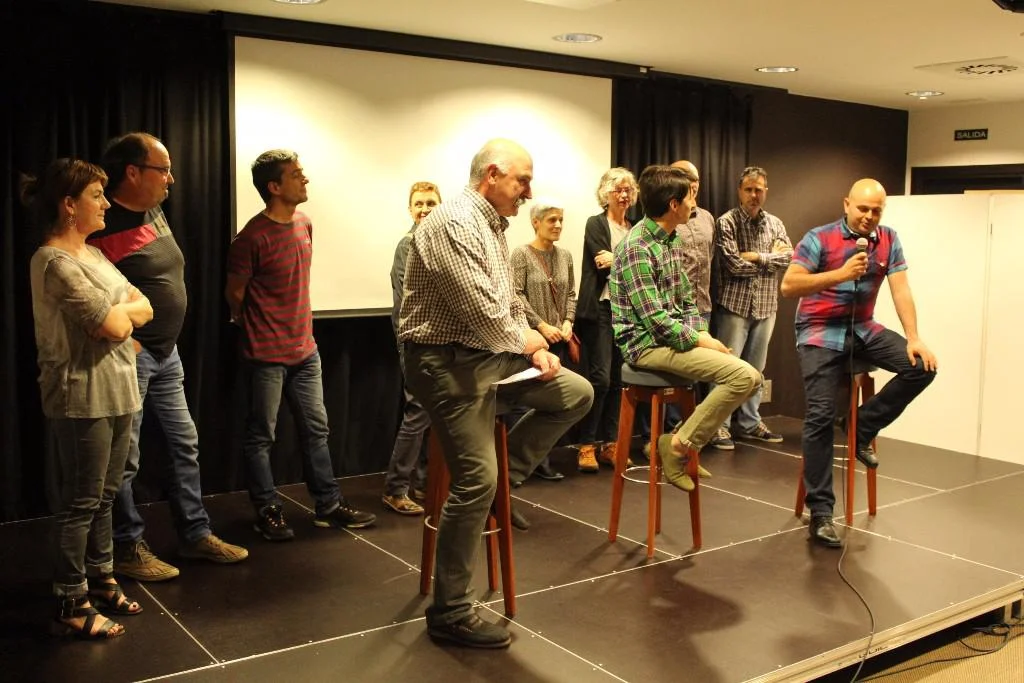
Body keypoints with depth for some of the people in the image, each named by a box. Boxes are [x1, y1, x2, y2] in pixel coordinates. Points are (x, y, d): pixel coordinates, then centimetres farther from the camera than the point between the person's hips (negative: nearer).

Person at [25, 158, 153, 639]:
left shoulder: (93, 255, 14)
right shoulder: (55, 263, -15)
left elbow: (144, 309, 10)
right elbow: (115, 326, -18)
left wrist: (120, 311, -10)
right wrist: (125, 309, 2)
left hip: (115, 392, 9)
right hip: (83, 398, -9)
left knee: (104, 495, 17)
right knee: (81, 503, 0)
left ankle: (100, 581, 30)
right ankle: (71, 606, 10)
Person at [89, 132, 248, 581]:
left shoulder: (156, 213, 9)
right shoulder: (105, 226, -18)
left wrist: (164, 338, 16)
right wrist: (122, 340, -21)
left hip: (166, 351, 9)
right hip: (130, 355, -9)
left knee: (184, 444, 15)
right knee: (125, 457, 3)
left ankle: (195, 535, 27)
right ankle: (128, 549, 17)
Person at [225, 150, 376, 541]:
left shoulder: (305, 226, 6)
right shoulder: (253, 237, -16)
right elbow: (234, 292, -5)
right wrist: (256, 329, 7)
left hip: (304, 350, 7)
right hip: (267, 355, -7)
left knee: (316, 429, 12)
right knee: (261, 436, 5)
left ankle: (328, 505, 22)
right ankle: (268, 511, 17)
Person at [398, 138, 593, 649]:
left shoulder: (494, 227, 15)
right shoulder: (453, 223, -18)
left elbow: (509, 302, 21)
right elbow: (482, 310, -25)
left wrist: (535, 349, 4)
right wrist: (526, 340, -6)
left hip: (494, 354, 10)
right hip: (448, 361, -10)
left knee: (577, 393, 9)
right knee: (475, 480, -12)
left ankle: (504, 477, 15)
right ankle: (449, 613, 1)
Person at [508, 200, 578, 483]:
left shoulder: (564, 255, 11)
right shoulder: (521, 254, -6)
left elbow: (570, 294, 15)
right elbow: (516, 295, -11)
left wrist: (568, 322, -1)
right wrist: (542, 326, -14)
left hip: (559, 338, 5)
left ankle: (541, 460, 13)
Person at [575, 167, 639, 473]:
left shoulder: (634, 229, 16)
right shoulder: (595, 224, 0)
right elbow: (603, 268, -10)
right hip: (600, 308, -5)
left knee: (619, 379, 5)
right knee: (600, 378, -11)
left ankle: (609, 443, 13)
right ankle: (587, 445, -1)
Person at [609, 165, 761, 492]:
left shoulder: (672, 241, 13)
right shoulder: (636, 247, -17)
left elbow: (687, 299, 17)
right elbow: (654, 318, -21)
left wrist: (701, 333, -1)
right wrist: (700, 342, -13)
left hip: (675, 337, 9)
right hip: (647, 343, -9)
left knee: (751, 375, 8)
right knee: (744, 375, -20)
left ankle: (684, 443, 12)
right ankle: (679, 445, -8)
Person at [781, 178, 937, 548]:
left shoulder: (888, 240, 3)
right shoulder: (819, 238, -10)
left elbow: (901, 290, -3)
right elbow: (788, 286, -19)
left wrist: (914, 339, -15)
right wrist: (841, 274, -27)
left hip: (864, 330, 5)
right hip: (821, 332, -5)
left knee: (922, 365, -15)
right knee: (821, 416, -13)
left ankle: (864, 426, 4)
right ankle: (820, 511, -7)